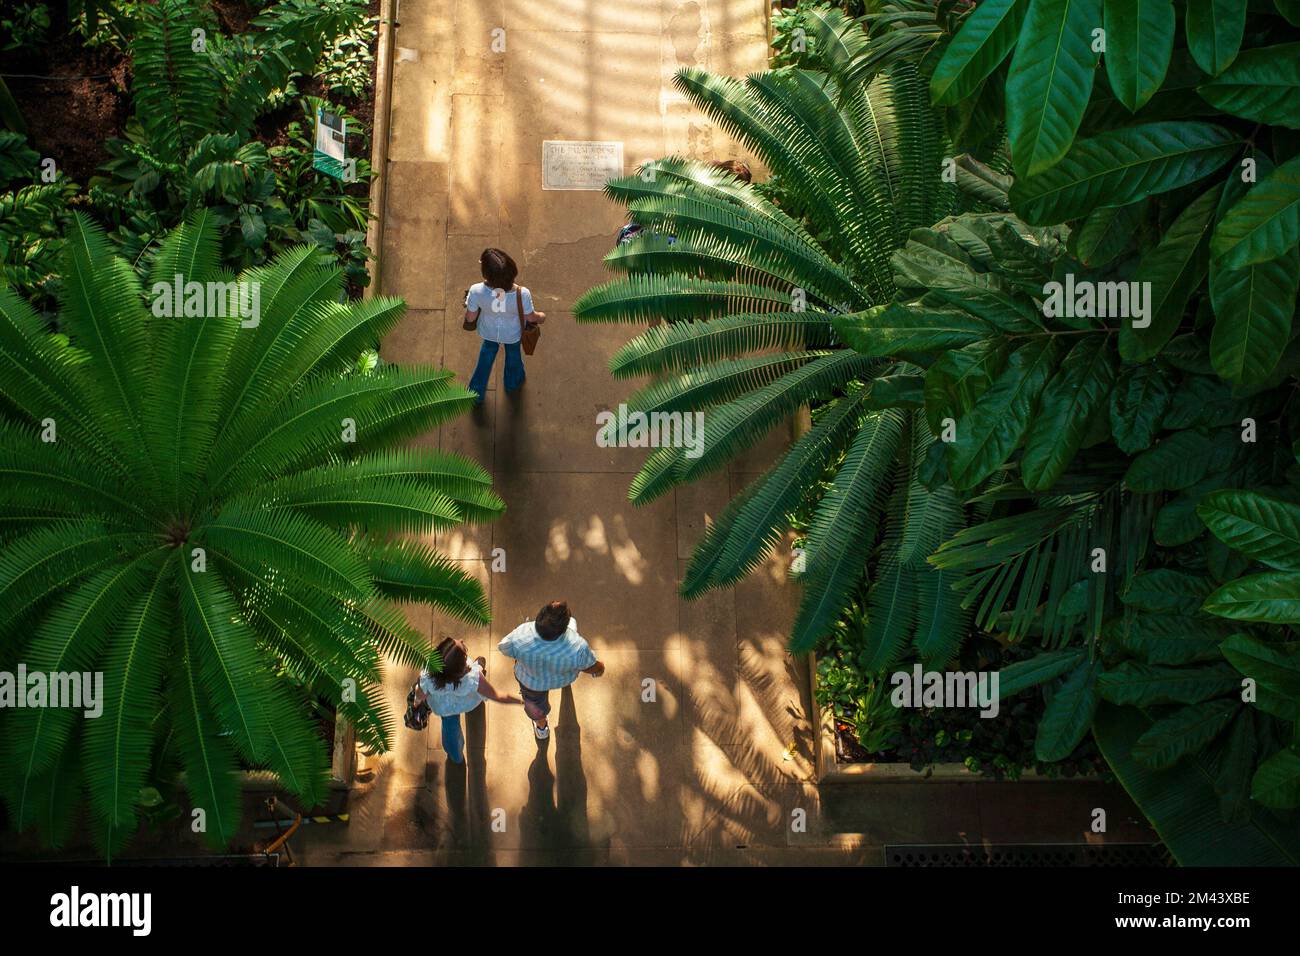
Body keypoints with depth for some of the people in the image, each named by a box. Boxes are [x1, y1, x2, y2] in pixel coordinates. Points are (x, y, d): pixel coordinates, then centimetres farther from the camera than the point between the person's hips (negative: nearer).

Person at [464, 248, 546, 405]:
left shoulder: (476, 292, -39)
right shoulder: (522, 294, -40)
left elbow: (470, 318, -21)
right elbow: (531, 317, -19)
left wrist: (467, 304, 2)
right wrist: (541, 317, 5)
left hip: (489, 332, 1)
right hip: (513, 334, -1)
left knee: (486, 358, 33)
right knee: (513, 354, 35)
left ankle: (476, 394, 54)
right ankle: (513, 383, 66)